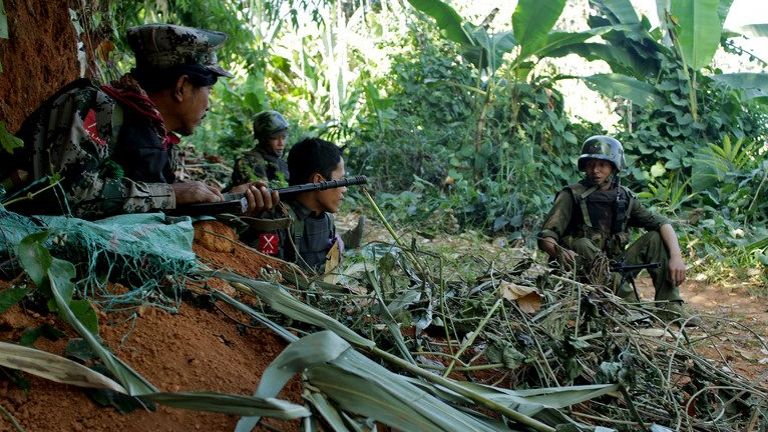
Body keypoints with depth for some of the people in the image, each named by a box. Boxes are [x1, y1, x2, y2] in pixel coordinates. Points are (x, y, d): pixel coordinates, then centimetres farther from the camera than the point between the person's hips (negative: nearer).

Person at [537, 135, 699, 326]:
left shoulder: (624, 198, 7)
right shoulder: (572, 196, -6)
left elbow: (662, 224, -2)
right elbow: (546, 238, -16)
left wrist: (676, 257, -20)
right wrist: (559, 252, -39)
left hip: (614, 267, 4)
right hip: (582, 272, -4)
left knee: (655, 239, -8)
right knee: (582, 244, -33)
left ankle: (670, 307, -14)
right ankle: (633, 306, -39)